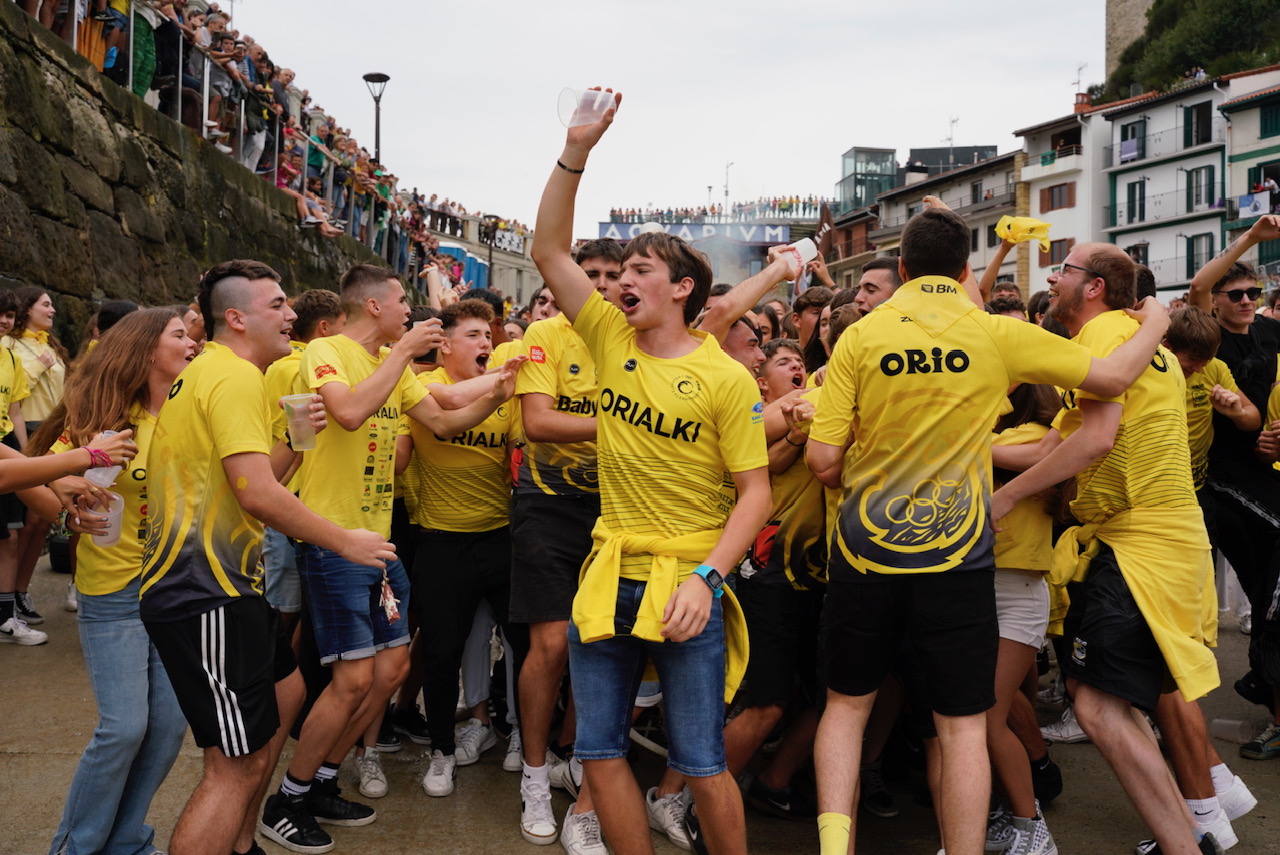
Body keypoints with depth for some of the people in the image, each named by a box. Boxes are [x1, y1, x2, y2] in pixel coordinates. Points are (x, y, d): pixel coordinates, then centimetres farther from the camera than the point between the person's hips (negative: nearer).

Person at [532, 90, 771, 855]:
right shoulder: (612, 341, 4)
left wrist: (706, 576, -19)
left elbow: (756, 492, -8)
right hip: (609, 576, 5)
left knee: (701, 764, 3)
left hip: (685, 583, -5)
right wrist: (577, 153, -5)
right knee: (600, 752, 11)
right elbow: (550, 249, 3)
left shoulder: (725, 380, -9)